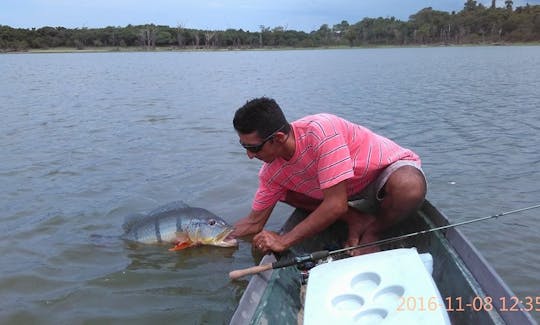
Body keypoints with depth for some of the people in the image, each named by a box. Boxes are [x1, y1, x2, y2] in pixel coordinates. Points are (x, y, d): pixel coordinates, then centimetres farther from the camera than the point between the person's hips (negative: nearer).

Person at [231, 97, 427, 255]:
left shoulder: (319, 131, -38)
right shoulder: (272, 172, -15)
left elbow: (336, 206, -37)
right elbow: (255, 222, 0)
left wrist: (284, 241, -31)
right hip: (352, 186, 6)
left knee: (409, 186, -42)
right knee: (282, 189, -6)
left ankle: (373, 231, -10)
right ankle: (357, 220, -5)